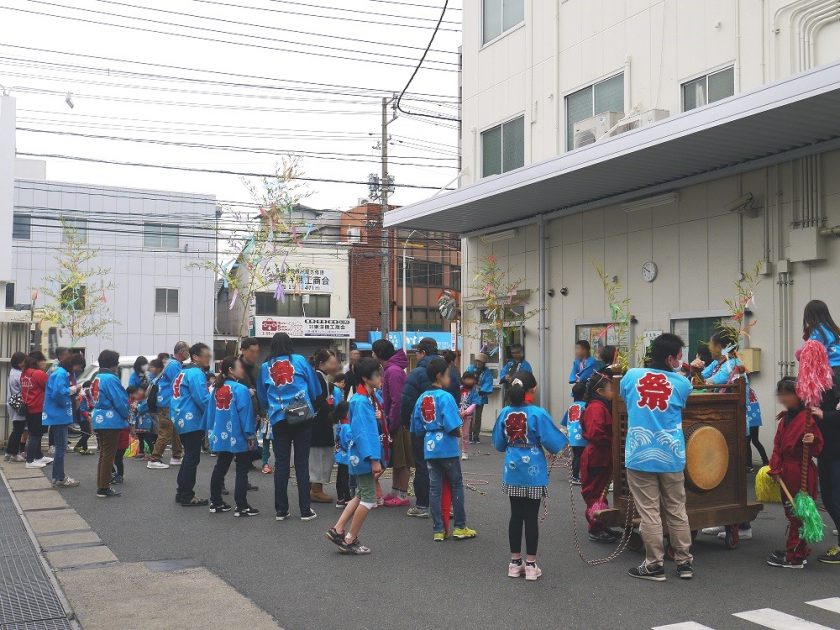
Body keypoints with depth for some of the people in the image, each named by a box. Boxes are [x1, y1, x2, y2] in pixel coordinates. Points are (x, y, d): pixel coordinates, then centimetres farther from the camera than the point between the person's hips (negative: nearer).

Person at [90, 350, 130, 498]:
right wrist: (126, 415, 1)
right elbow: (120, 401, -18)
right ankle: (103, 489, 2)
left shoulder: (97, 378, 10)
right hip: (111, 421, -9)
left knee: (104, 454, 16)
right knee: (108, 455, -1)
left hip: (98, 420, 9)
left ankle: (101, 486, 22)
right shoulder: (111, 379, -17)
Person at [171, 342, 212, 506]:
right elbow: (203, 399, -21)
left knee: (189, 457, 18)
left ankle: (182, 492, 24)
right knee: (192, 459, -3)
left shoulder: (184, 371, 17)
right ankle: (187, 496, 1)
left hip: (182, 420, 10)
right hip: (192, 421, -10)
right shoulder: (196, 373, -15)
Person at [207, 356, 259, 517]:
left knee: (220, 469, 16)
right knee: (242, 471, 1)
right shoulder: (241, 389, -16)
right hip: (238, 438, -7)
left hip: (221, 436, 7)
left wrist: (211, 431, 21)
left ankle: (216, 503, 23)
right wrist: (250, 435, -8)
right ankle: (241, 507, 2)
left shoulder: (217, 389, 5)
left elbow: (211, 412, 11)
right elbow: (245, 413, -16)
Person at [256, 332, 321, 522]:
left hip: (278, 419, 1)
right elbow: (315, 390, 5)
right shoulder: (300, 361, 1)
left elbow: (262, 399, 15)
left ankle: (281, 510, 10)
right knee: (302, 462, 3)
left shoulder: (265, 367, 6)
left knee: (281, 463, 8)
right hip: (303, 417, -1)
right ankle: (305, 510, 5)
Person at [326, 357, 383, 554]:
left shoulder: (367, 399, 10)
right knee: (369, 498, -2)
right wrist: (374, 459, -25)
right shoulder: (361, 401, -20)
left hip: (360, 457, 10)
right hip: (364, 457, -10)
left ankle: (337, 530, 21)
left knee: (361, 496, 18)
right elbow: (363, 432, -24)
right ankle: (350, 540, 8)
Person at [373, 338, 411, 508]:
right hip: (395, 421, 10)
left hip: (399, 422, -10)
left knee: (402, 461, -2)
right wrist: (389, 420, 14)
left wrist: (391, 423, -19)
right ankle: (395, 492, 25)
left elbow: (397, 401, -23)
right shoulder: (390, 369, 12)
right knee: (396, 458, 16)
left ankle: (403, 496, 5)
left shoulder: (393, 371, -19)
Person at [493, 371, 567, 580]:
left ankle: (515, 562, 19)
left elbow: (499, 444, 7)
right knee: (531, 517, 4)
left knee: (516, 516, 12)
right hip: (533, 472, -4)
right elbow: (552, 441, -12)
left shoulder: (505, 413, -2)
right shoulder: (537, 413, -15)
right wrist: (564, 442, 9)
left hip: (512, 471, 4)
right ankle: (531, 564, 11)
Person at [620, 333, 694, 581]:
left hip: (639, 456, -1)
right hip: (671, 457, 1)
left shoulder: (631, 376, 0)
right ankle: (685, 562, 21)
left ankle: (654, 565, 9)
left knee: (649, 513, 4)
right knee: (677, 511, 13)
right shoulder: (682, 383, -2)